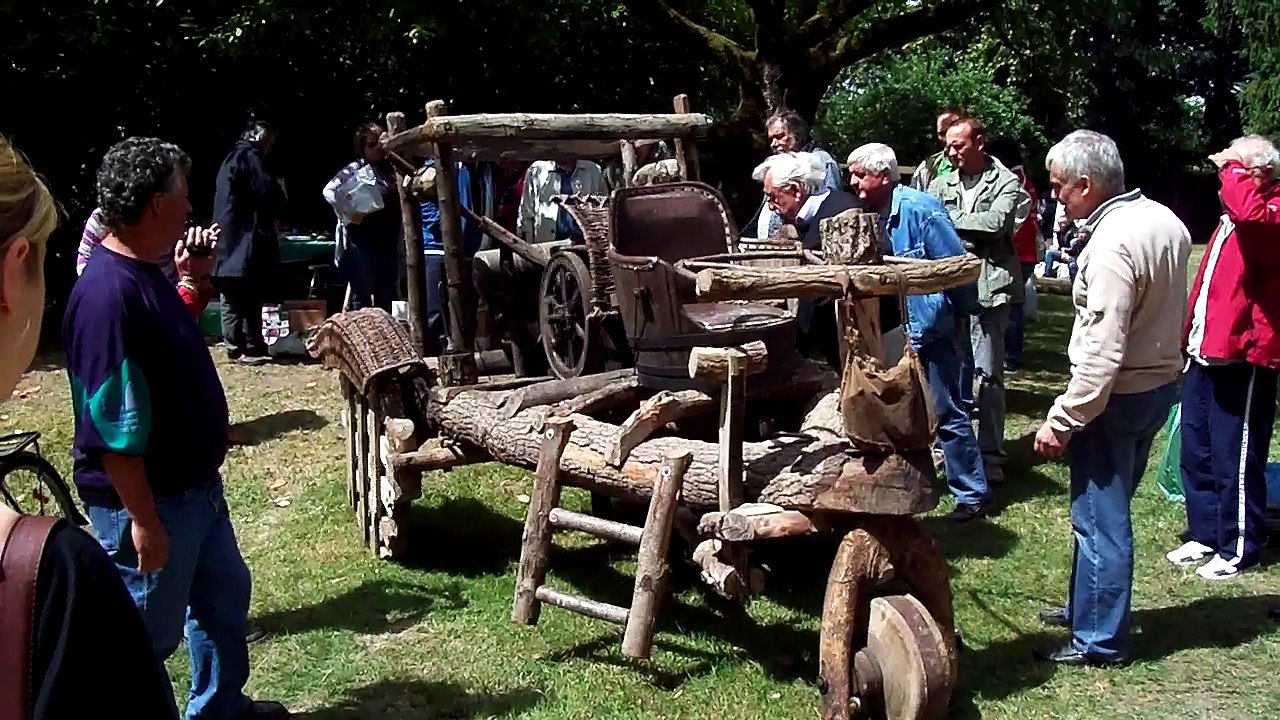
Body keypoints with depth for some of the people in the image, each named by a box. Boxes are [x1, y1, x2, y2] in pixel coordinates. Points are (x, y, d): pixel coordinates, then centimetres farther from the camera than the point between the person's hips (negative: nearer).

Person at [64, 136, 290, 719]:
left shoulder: (145, 274, 4)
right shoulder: (108, 294, -28)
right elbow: (114, 427, -27)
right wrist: (143, 520, -24)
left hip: (196, 485, 11)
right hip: (150, 500, -11)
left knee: (224, 593, 25)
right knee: (148, 631, 8)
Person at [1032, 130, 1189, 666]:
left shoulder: (1112, 247, -24)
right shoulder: (1164, 221, 5)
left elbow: (1102, 354, -27)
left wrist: (1061, 421, -22)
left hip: (1118, 396, -10)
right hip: (1161, 382, 10)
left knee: (1099, 518, 1)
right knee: (1103, 509, 21)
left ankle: (1099, 640, 13)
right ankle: (1086, 605, 36)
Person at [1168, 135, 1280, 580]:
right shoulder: (1231, 220, 17)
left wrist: (1230, 168, -20)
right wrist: (1190, 338, 16)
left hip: (1242, 359, -9)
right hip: (1206, 355, 9)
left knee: (1235, 459, 0)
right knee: (1196, 452, 16)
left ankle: (1239, 548, 13)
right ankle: (1205, 535, 29)